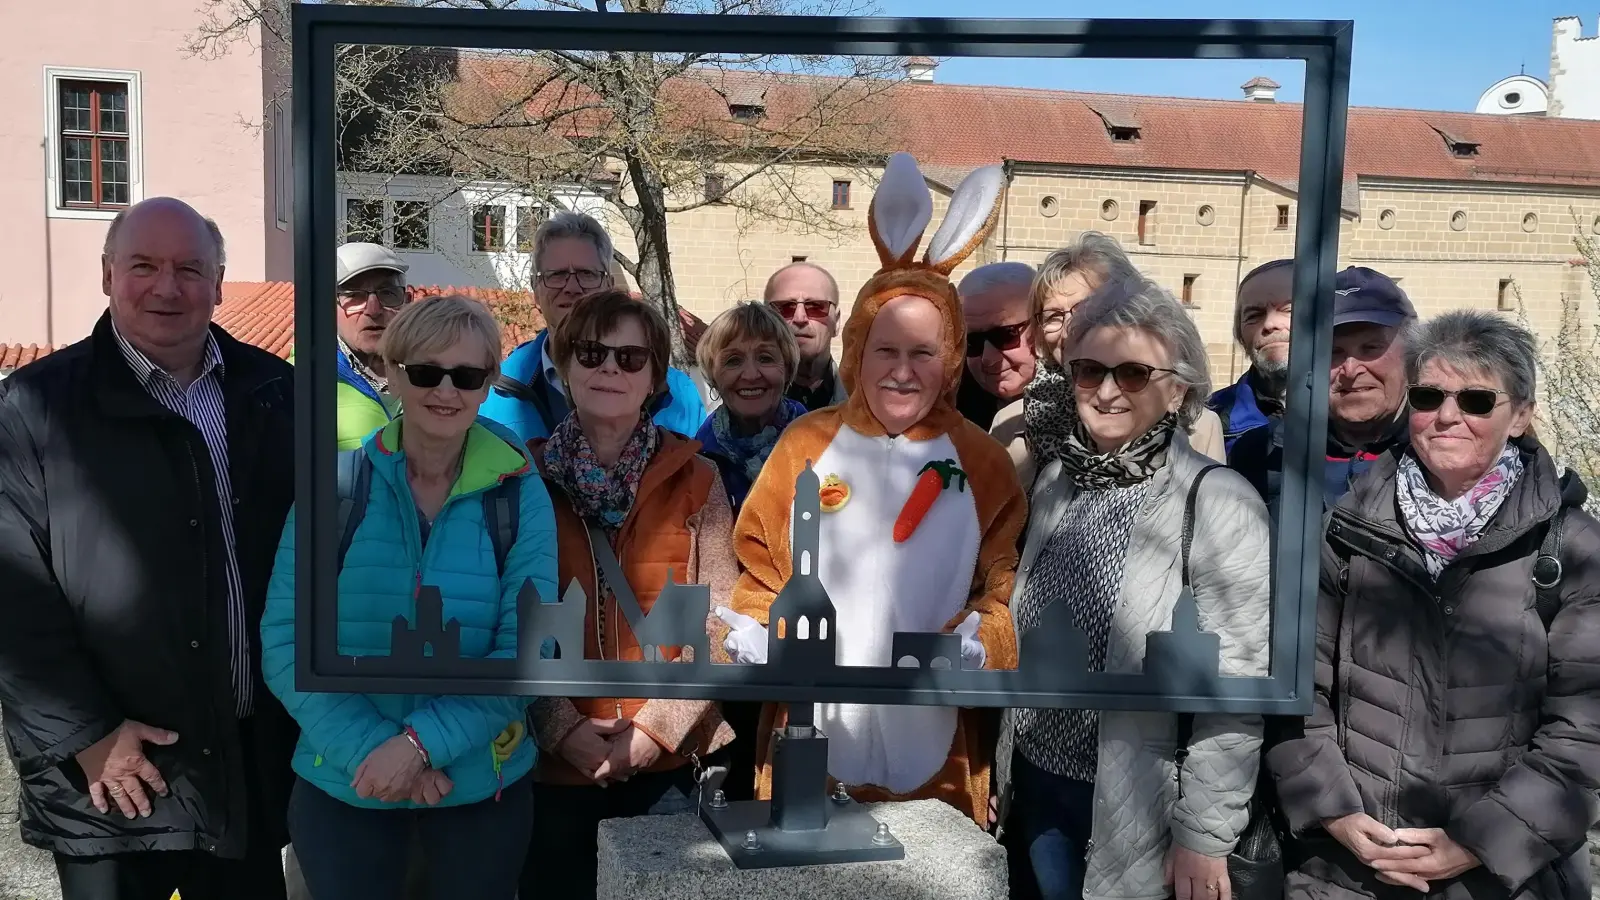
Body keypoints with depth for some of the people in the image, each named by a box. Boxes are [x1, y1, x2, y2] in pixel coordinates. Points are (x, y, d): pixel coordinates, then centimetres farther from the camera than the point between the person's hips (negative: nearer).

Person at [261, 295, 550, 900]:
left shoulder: (519, 493, -6)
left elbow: (527, 649, -10)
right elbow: (284, 641, -9)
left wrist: (422, 742, -20)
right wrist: (370, 748, -20)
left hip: (482, 785, 1)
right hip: (341, 784, 0)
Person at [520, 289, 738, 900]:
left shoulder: (695, 480, -1)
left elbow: (721, 626, -4)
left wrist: (653, 728, -13)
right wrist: (565, 731, -12)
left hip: (674, 761, 0)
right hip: (552, 764, 0)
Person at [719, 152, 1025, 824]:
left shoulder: (981, 463, 2)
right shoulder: (806, 445, 3)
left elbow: (1004, 587, 2)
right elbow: (761, 570, 7)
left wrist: (980, 640, -17)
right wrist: (750, 632, -10)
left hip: (928, 740, 0)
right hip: (812, 730, 0)